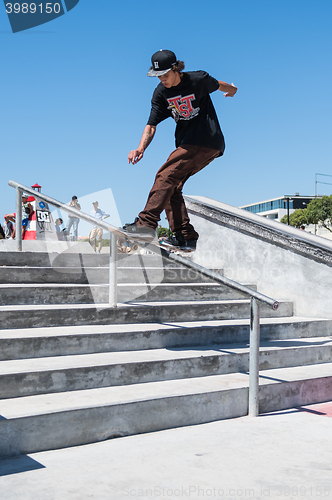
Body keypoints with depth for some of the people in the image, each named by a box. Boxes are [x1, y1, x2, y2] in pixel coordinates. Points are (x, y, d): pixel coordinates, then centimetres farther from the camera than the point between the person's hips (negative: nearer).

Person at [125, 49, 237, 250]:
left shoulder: (198, 80, -9)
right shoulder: (161, 93, 2)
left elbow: (218, 85, 14)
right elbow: (152, 125, -4)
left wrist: (231, 89, 36)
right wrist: (141, 148, -22)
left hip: (207, 141, -7)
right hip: (187, 144, 7)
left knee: (166, 176, -19)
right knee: (171, 187, -1)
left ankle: (147, 223, -24)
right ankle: (186, 236, 0)